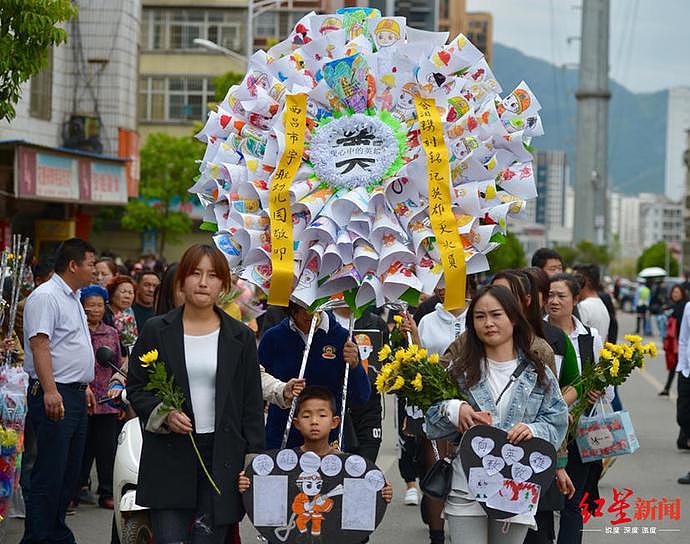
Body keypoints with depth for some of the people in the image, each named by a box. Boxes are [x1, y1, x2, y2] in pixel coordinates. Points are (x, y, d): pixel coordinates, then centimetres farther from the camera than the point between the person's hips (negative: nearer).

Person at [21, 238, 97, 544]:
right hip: (54, 396, -10)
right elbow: (40, 344, -21)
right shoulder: (45, 297, -12)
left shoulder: (72, 298, 20)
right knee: (49, 474, -10)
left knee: (69, 474, 13)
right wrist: (50, 391, -28)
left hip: (75, 395, 10)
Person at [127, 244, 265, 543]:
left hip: (222, 456, 1)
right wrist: (163, 414, -11)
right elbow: (135, 387, 8)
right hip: (169, 457, -1)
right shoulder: (156, 331, 5)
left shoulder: (241, 337, 8)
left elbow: (252, 404, 8)